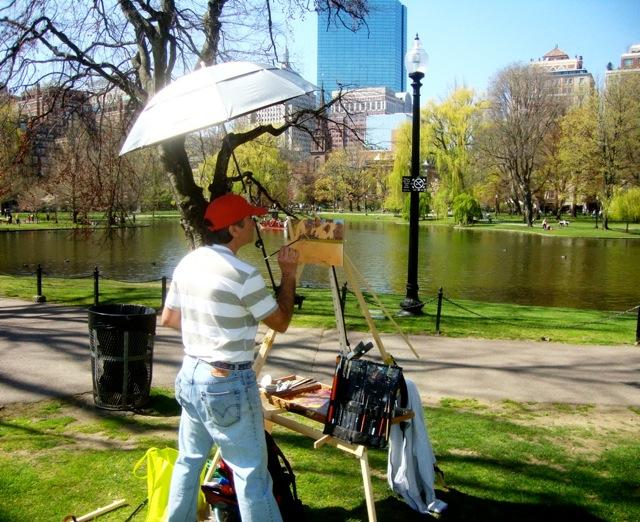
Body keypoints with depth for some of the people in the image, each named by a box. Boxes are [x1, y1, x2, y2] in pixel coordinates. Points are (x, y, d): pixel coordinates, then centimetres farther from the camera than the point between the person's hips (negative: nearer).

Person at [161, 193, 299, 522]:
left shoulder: (187, 263, 3)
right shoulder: (242, 275, -20)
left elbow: (168, 318, 13)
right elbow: (280, 322, -8)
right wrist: (288, 275, 0)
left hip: (191, 375, 8)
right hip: (227, 383, -8)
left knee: (189, 460, 22)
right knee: (252, 473, 3)